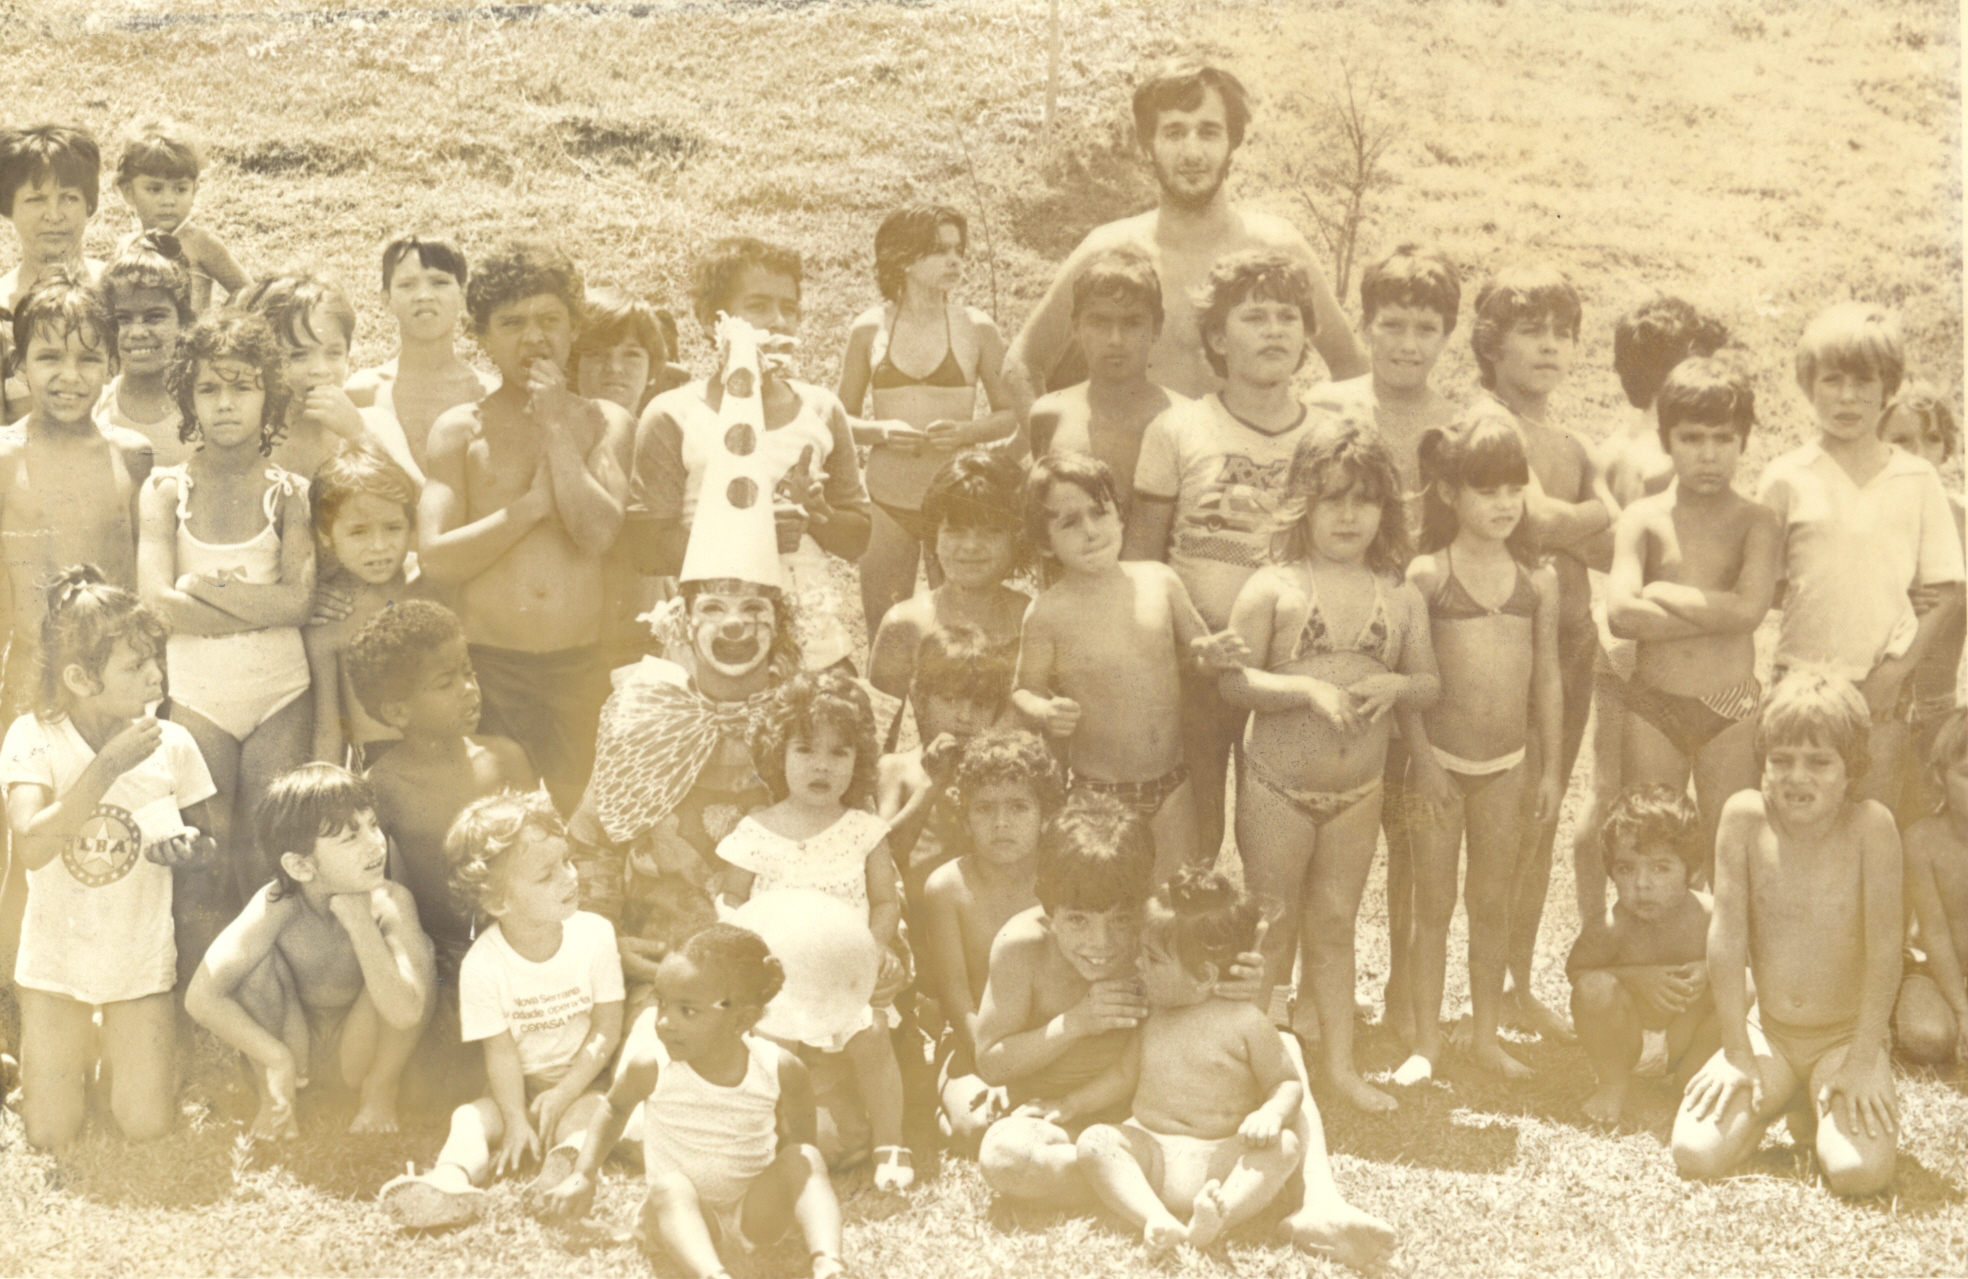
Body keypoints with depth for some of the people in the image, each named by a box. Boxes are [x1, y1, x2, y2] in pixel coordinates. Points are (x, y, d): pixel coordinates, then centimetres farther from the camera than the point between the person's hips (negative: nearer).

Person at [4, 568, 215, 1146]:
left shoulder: (170, 745, -10)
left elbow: (198, 834, 6)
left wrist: (191, 845, -18)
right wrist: (108, 767, -34)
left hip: (140, 961, 1)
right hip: (56, 960, -1)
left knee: (147, 1129, -4)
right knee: (50, 1136, 1)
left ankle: (117, 1045, 28)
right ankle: (79, 1045, 32)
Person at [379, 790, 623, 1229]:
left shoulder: (594, 935, -13)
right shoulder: (483, 965, -16)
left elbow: (606, 1030, -8)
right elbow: (501, 1052, -11)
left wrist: (562, 1094, -16)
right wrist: (516, 1122, -21)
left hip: (583, 1081, -1)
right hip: (522, 1085, 1)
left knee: (586, 1113, -31)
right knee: (470, 1118, -22)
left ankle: (562, 1167, -56)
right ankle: (451, 1180, -47)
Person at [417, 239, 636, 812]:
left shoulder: (605, 422, 8)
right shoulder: (459, 429, 5)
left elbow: (598, 532, -9)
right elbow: (436, 557, -7)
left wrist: (555, 426, -6)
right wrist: (535, 504, -7)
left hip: (581, 667, 1)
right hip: (487, 665, -1)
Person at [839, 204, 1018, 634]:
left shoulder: (977, 328, 1)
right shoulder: (869, 329, 3)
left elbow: (1011, 413, 7)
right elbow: (843, 418, 9)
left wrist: (966, 430, -13)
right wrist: (882, 431, -11)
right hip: (886, 501, 1)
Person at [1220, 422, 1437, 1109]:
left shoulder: (1401, 598, 4)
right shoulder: (1273, 586, -7)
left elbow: (1430, 684, 9)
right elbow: (1234, 681, -11)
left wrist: (1395, 685, -13)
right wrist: (1310, 690, -24)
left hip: (1359, 789, 3)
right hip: (1277, 786, -3)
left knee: (1334, 925, 12)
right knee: (1274, 926, 6)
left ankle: (1341, 1064, 21)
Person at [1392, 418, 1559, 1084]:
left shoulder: (1538, 579, 3)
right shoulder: (1428, 574, -7)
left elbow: (1547, 676, 9)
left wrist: (1550, 765, 9)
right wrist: (1423, 758, -11)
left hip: (1507, 763, 3)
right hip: (1442, 761, -3)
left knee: (1493, 903, 11)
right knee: (1433, 904, 5)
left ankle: (1485, 1035, 23)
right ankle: (1425, 1042, 14)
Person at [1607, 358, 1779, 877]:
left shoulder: (1756, 522, 0)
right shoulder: (1642, 518, 2)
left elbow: (1750, 607, -17)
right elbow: (1621, 614, -13)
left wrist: (1662, 591, -8)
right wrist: (1716, 612, -13)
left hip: (1732, 709, -1)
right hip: (1652, 706, 1)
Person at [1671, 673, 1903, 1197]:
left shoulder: (1870, 824, -16)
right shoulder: (1745, 816, -11)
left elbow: (1885, 944, -16)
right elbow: (1727, 937, -9)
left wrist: (1863, 1061, -17)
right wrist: (1736, 1053, -10)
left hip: (1846, 1036, -2)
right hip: (1767, 1031, 2)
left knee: (1860, 1170, -26)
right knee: (1695, 1154, -18)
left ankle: (1816, 1114, 11)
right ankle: (1778, 1098, 15)